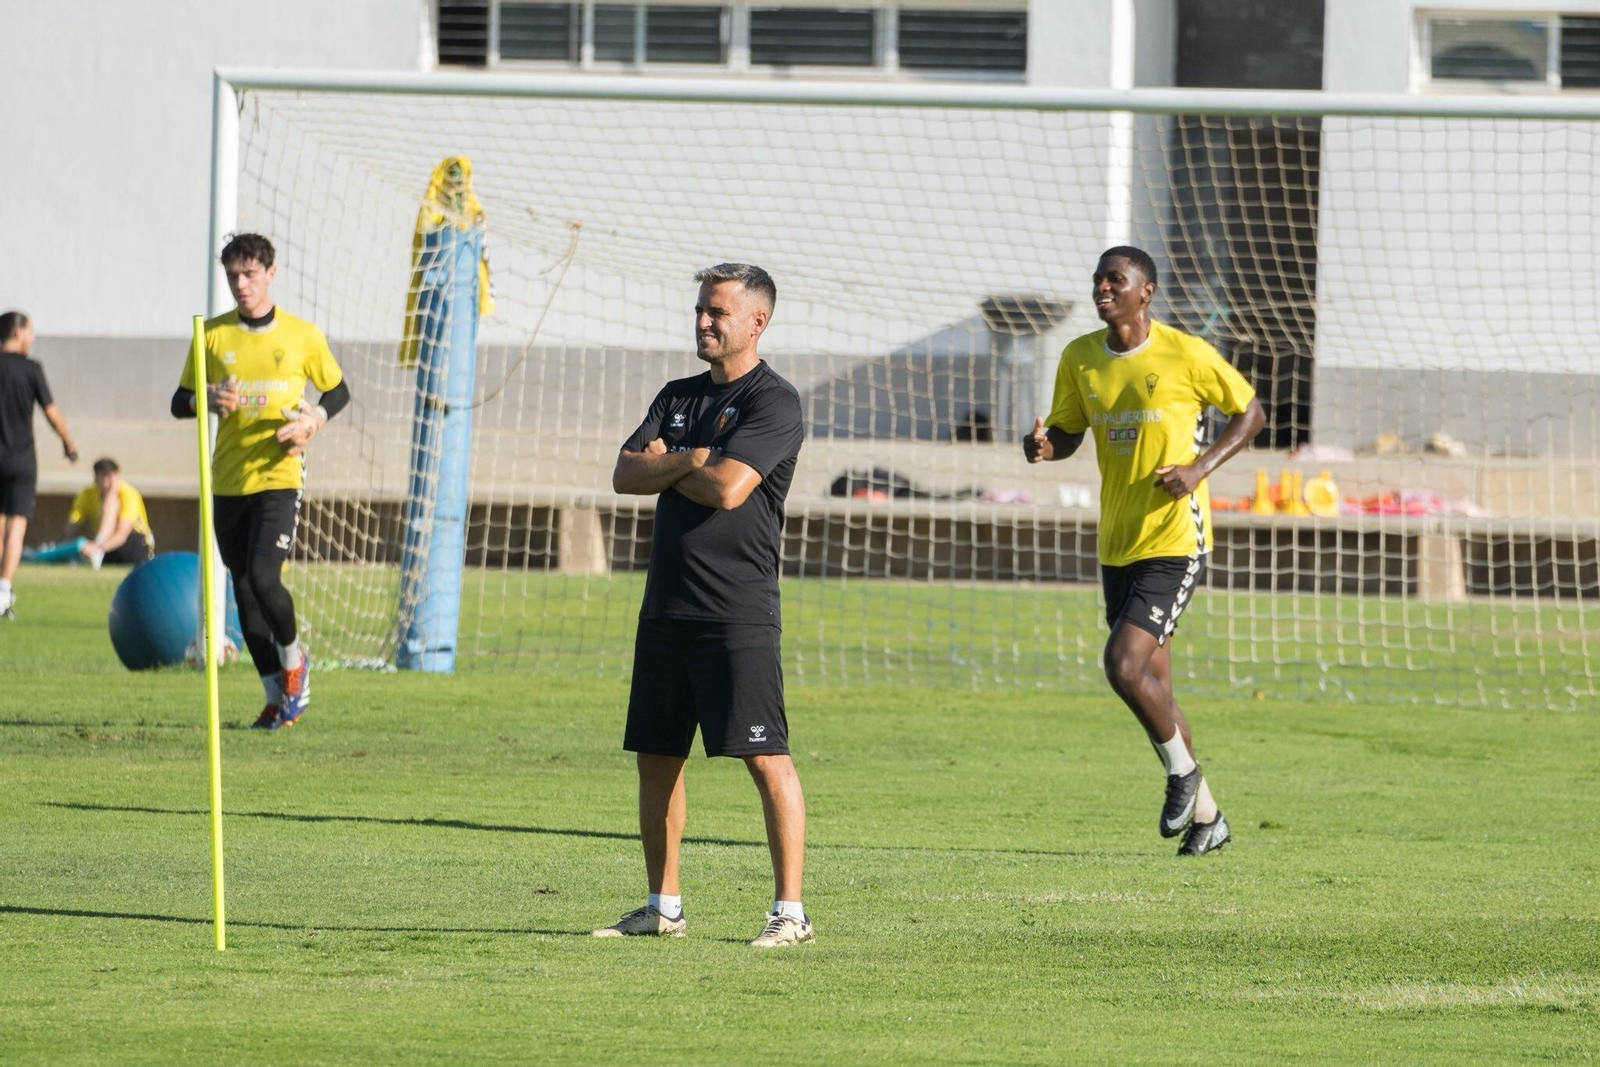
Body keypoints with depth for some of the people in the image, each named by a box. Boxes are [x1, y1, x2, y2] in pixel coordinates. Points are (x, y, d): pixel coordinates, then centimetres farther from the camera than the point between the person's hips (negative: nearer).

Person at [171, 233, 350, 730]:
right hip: (227, 480, 3)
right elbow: (179, 402, 10)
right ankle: (277, 697, 15)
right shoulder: (212, 335, 5)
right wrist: (206, 400, -13)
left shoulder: (302, 335, 1)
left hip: (279, 476, -3)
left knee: (263, 578, -18)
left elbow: (338, 390, 13)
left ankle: (293, 658, 11)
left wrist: (315, 418, -7)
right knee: (244, 590, 5)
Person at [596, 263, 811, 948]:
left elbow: (727, 487, -18)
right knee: (655, 757, 11)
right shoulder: (679, 397, 18)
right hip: (666, 608, 8)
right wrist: (688, 461, -9)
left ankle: (790, 911, -10)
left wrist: (664, 464, -1)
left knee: (765, 758, -11)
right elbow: (626, 475, 8)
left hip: (737, 614, -8)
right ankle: (663, 908, 21)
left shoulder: (773, 402, -6)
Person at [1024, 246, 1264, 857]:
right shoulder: (1080, 359, 4)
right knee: (1151, 686, 11)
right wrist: (1044, 445, -10)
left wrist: (1199, 468, -13)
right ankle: (1204, 816, 25)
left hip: (1174, 539, -6)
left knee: (1124, 665, -20)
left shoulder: (1186, 356, -10)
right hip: (1117, 543, 6)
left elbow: (1249, 412, 1)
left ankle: (1182, 769, 6)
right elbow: (1068, 432, 15)